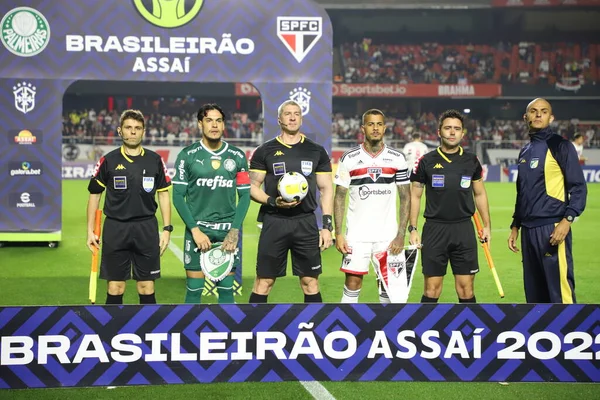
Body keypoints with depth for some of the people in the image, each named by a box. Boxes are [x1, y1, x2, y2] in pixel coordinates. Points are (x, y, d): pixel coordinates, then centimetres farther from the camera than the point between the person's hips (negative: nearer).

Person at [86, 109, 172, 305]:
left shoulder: (155, 161, 3)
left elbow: (163, 195, 9)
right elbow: (94, 195, 7)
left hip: (147, 229, 1)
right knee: (115, 287, 3)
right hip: (115, 228, -1)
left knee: (147, 287, 5)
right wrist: (90, 230, 2)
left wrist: (167, 229, 2)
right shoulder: (108, 161, 1)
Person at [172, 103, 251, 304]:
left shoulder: (237, 156, 5)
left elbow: (244, 195, 5)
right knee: (194, 289, -1)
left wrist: (235, 230, -6)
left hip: (228, 231, 2)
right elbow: (178, 196, -2)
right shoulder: (187, 156, -1)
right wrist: (195, 229, -11)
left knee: (226, 289, 5)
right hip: (197, 229, -2)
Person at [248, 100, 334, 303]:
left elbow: (326, 189, 9)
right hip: (274, 223, -1)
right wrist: (272, 202, -14)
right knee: (264, 281, 0)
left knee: (310, 282, 5)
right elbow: (252, 187, 5)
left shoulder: (317, 151, 9)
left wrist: (327, 225, 1)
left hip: (306, 223, 2)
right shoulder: (265, 151, 4)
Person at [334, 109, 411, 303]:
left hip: (388, 236, 1)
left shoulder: (397, 159, 2)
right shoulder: (349, 158, 0)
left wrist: (401, 235, -5)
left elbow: (405, 198, 4)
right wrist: (338, 233, -6)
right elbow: (339, 197, 2)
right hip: (356, 235, -1)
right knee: (352, 284, -1)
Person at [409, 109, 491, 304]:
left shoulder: (471, 161, 7)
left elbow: (479, 194, 15)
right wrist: (412, 228, -2)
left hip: (464, 229, 1)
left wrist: (487, 225, 8)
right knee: (432, 289, 0)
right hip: (434, 229, -1)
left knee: (466, 288, 2)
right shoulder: (427, 161, 1)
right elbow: (415, 195, 5)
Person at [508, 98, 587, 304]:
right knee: (534, 291, 11)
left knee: (559, 288, -12)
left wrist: (568, 219, -18)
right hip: (528, 230, 7)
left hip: (552, 229, -7)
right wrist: (515, 226, 23)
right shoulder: (525, 152, 19)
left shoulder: (560, 146, -2)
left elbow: (578, 186, -7)